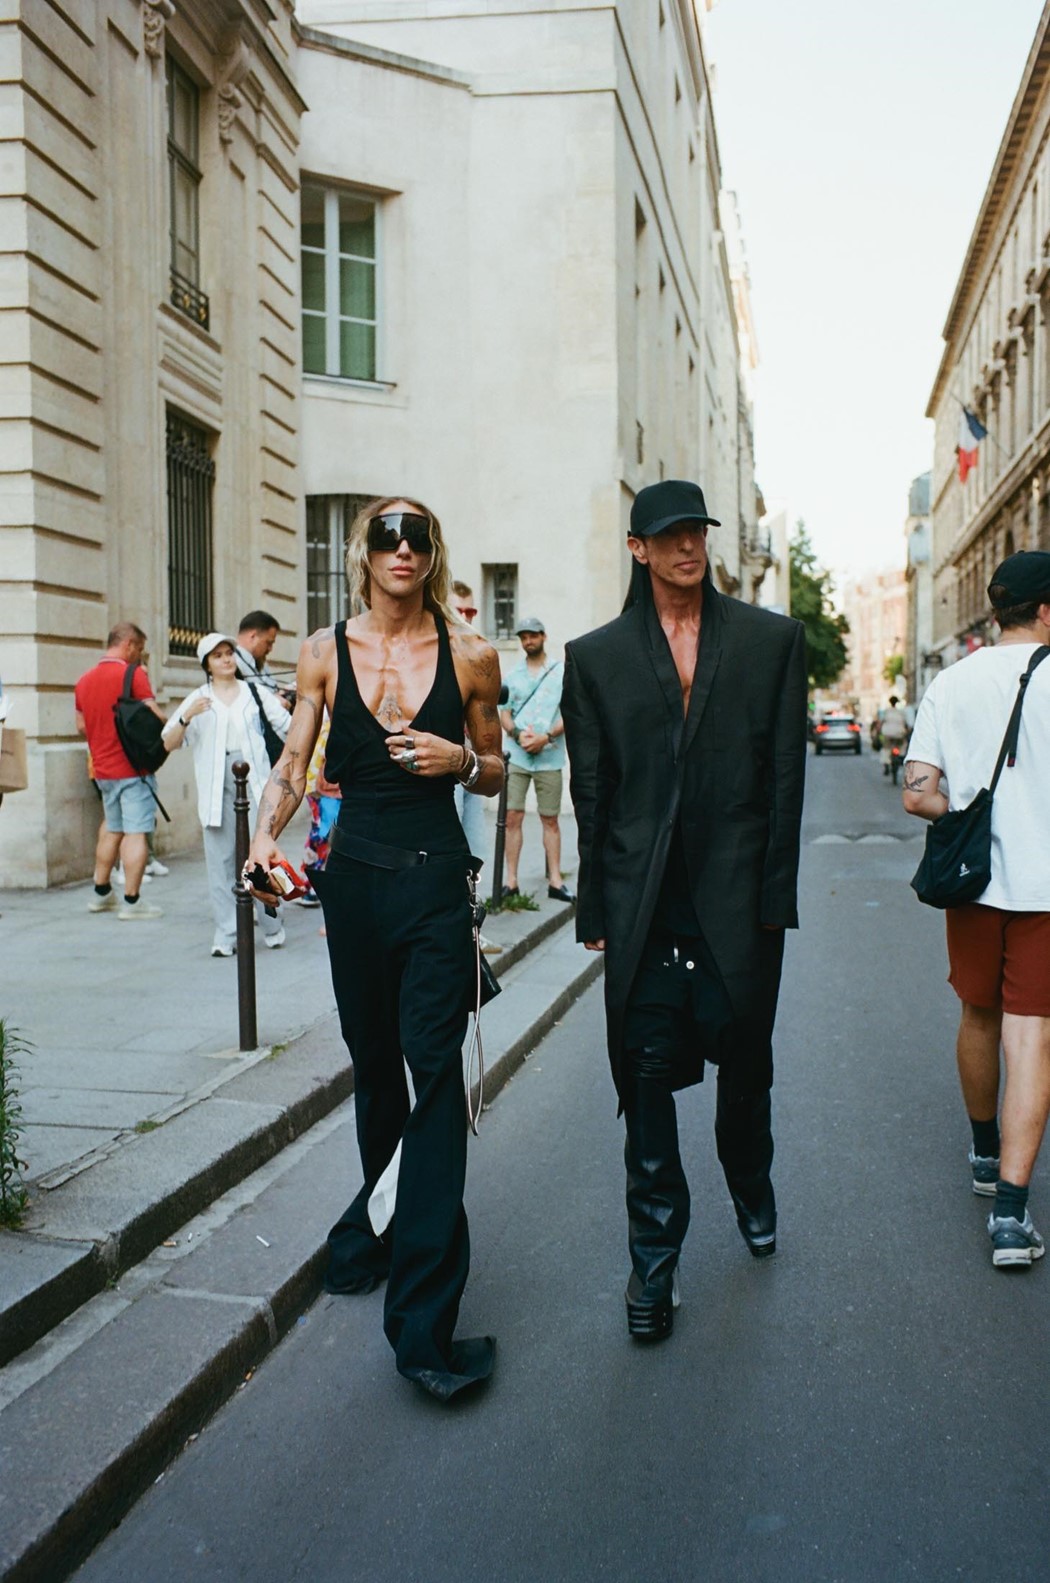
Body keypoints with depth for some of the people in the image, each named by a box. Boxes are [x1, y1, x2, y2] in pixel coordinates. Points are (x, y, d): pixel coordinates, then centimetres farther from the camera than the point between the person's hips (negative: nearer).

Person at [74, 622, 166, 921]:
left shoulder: (85, 679, 10)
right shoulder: (134, 675, -11)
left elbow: (81, 725, 17)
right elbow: (156, 717, -15)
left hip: (102, 769, 7)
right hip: (132, 767, -7)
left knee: (112, 828, 20)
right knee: (136, 832, -5)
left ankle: (101, 893, 25)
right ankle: (132, 902, -5)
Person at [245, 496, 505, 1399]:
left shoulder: (470, 655, 1)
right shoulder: (326, 653, 5)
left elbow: (495, 774, 11)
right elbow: (293, 766, 6)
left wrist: (461, 760, -11)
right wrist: (268, 832, -13)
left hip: (437, 882, -2)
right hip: (354, 877, 3)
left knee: (434, 1072, -11)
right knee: (373, 1065, 16)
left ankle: (424, 1319, -9)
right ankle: (381, 1225, 41)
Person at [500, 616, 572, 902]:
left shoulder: (562, 672, 3)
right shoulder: (513, 676, 12)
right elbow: (504, 714, 9)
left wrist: (546, 737, -16)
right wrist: (518, 734, -11)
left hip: (549, 757, -2)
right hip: (516, 756, 2)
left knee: (550, 819, 4)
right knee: (513, 817, -3)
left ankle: (555, 881, 9)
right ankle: (511, 881, 2)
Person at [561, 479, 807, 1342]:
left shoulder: (772, 640, 5)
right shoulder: (596, 656, 5)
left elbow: (785, 775, 2)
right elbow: (590, 792, 5)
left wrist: (774, 895, -2)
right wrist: (597, 909, 2)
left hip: (738, 898, 1)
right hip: (643, 906, 0)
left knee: (745, 1065, 16)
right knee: (647, 1076, 2)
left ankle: (751, 1189, 45)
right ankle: (654, 1261, 16)